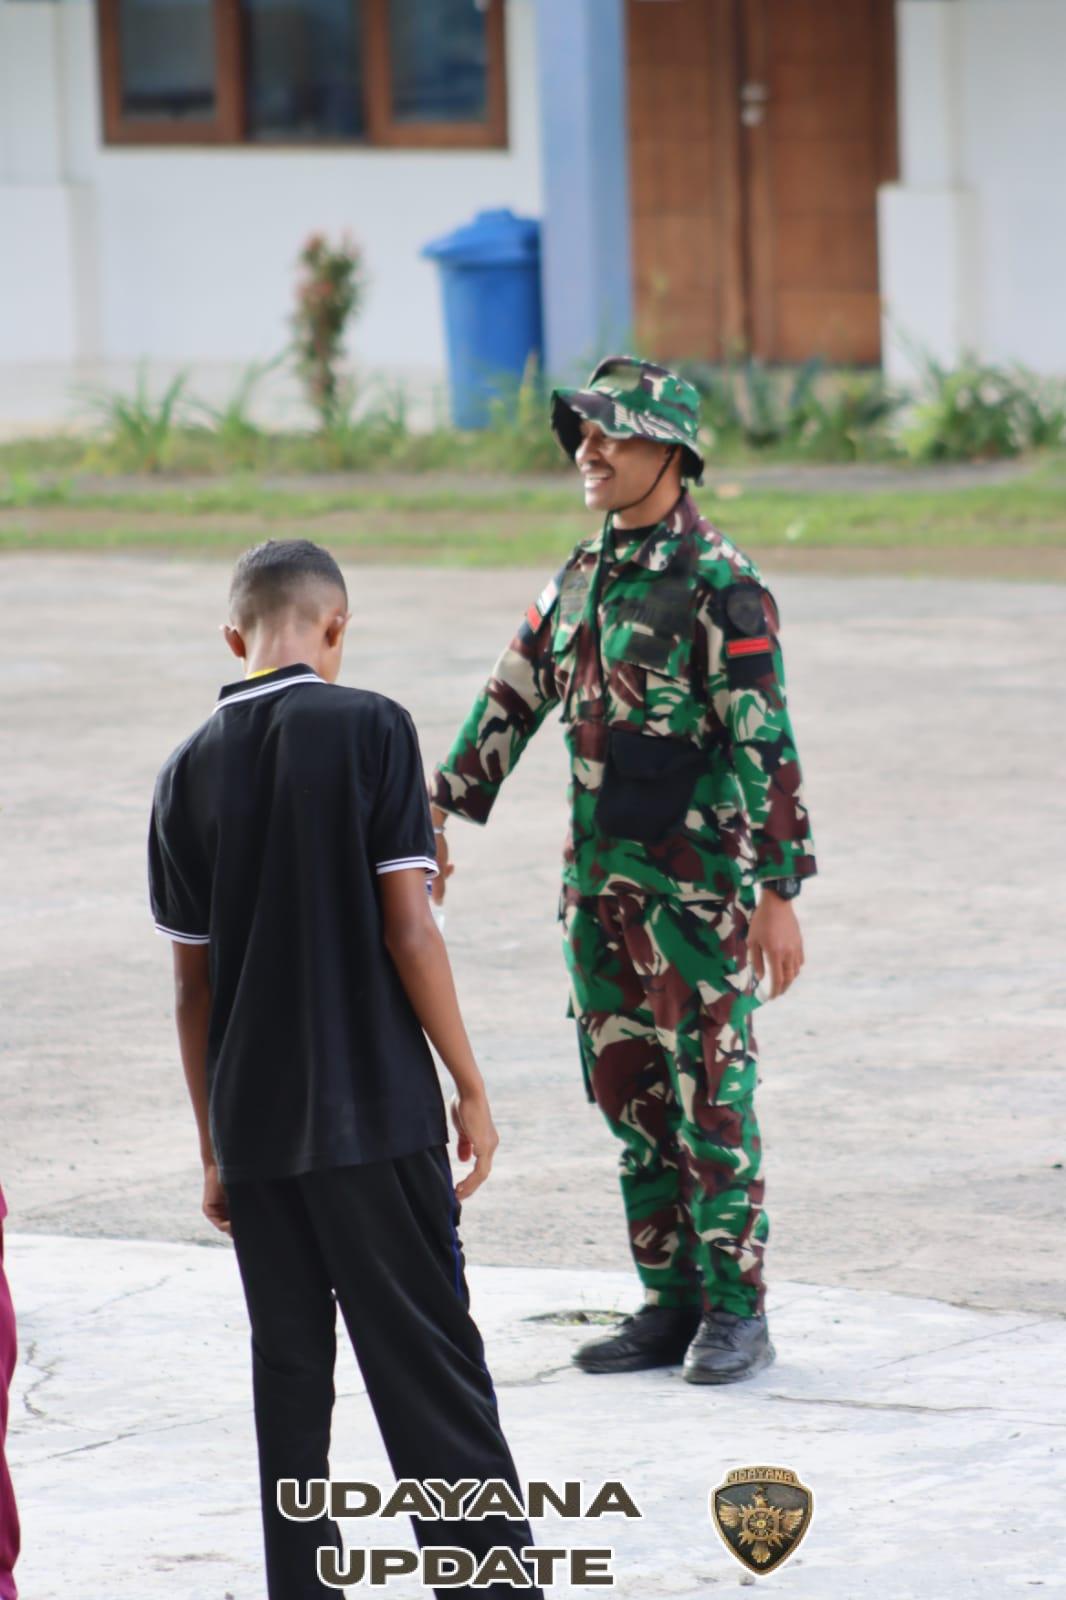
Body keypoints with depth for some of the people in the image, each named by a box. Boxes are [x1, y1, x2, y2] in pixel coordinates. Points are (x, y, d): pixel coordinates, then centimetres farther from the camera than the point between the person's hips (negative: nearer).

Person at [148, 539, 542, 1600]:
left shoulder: (189, 772, 4)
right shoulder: (368, 730, -7)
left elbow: (192, 985, 8)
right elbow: (408, 929, -10)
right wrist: (469, 1086, -2)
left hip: (253, 1125, 3)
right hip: (375, 1113, -3)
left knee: (289, 1371, 10)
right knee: (430, 1362, 0)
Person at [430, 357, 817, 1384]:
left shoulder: (720, 585, -13)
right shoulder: (582, 578, 11)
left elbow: (766, 743, -16)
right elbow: (511, 702, 18)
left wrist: (779, 894, -19)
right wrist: (436, 816, 14)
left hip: (697, 884, -7)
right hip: (599, 878, 7)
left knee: (710, 1098, -2)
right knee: (629, 1097, 10)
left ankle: (736, 1311, 6)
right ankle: (671, 1305, 18)